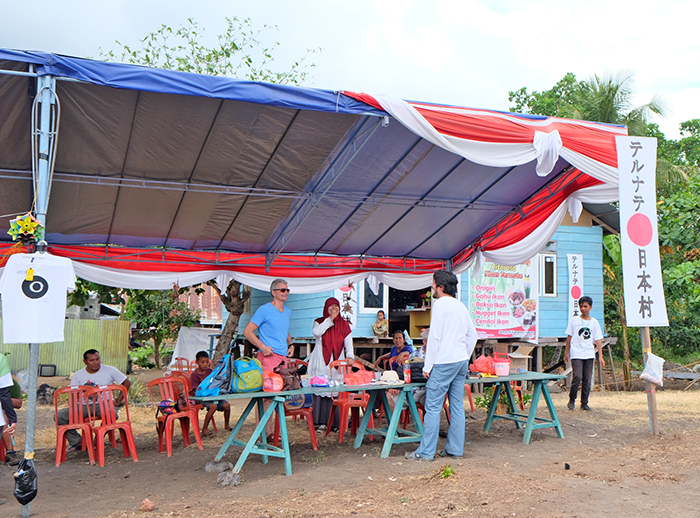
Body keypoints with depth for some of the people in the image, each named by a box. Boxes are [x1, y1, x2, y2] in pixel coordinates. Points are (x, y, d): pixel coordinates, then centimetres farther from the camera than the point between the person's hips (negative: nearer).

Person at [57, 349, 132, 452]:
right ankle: (77, 441, 0)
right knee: (60, 416, -17)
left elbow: (127, 383, 3)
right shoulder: (78, 376, 7)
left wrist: (117, 401, -4)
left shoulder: (110, 370, 1)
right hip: (84, 406, 3)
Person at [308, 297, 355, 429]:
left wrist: (350, 356, -16)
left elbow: (348, 342, 2)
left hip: (337, 362, 1)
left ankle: (334, 421, -2)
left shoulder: (344, 324, 13)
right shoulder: (319, 322, 10)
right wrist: (330, 319, -9)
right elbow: (316, 332, -12)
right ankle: (321, 421, -5)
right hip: (321, 362, -1)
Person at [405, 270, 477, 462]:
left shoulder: (440, 304, -10)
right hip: (461, 361, 8)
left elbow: (435, 336, -13)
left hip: (444, 362, -8)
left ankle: (426, 451, -1)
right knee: (457, 406, 11)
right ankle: (455, 449, 16)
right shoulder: (461, 306, 14)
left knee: (433, 407, -4)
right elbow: (472, 334, 18)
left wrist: (427, 366, -10)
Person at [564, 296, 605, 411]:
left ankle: (584, 403, 13)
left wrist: (600, 356, 1)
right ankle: (572, 400, 3)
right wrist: (566, 353, 8)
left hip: (589, 354, 2)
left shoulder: (594, 322, 9)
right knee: (577, 377, -15)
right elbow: (569, 337, 9)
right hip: (576, 354, -2)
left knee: (587, 380, 1)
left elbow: (598, 340, 8)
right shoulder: (574, 320, 5)